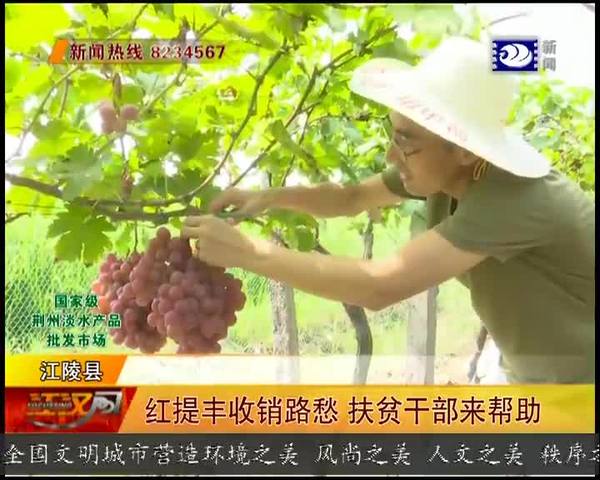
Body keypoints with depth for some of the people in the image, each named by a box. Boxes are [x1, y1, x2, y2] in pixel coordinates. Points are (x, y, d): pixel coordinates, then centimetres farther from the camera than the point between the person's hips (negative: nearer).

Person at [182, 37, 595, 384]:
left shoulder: (512, 199, -36)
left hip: (583, 379, -7)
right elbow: (352, 198, 3)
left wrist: (246, 251, -36)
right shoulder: (441, 168, -12)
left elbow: (380, 286, -41)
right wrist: (269, 197, -14)